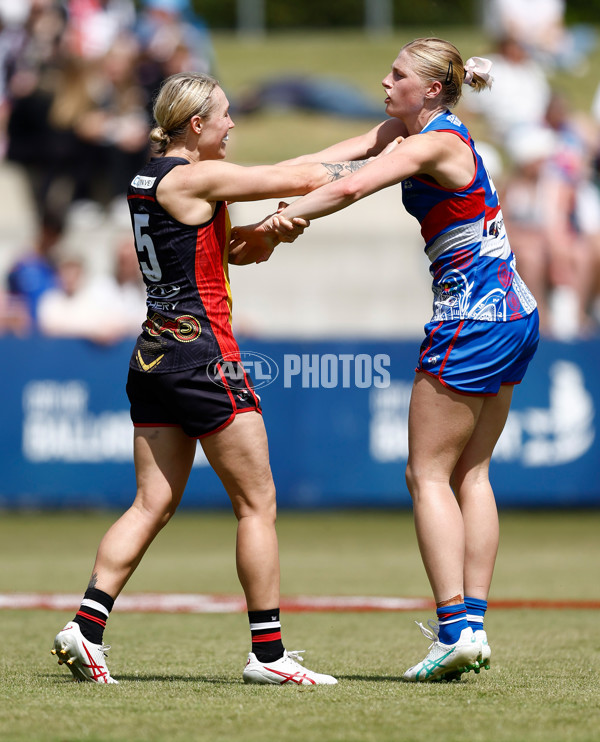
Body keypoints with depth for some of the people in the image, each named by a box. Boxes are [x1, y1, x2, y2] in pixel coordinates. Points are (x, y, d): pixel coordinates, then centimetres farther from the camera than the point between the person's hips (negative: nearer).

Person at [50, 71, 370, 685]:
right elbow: (304, 179, -10)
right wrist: (364, 168, 7)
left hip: (153, 357, 9)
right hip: (202, 352, -9)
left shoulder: (149, 178, 14)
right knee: (257, 503, -1)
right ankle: (267, 653, 1)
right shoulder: (196, 178, -12)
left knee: (152, 505, 8)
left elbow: (223, 248, 19)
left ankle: (86, 628, -3)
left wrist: (271, 232, -1)